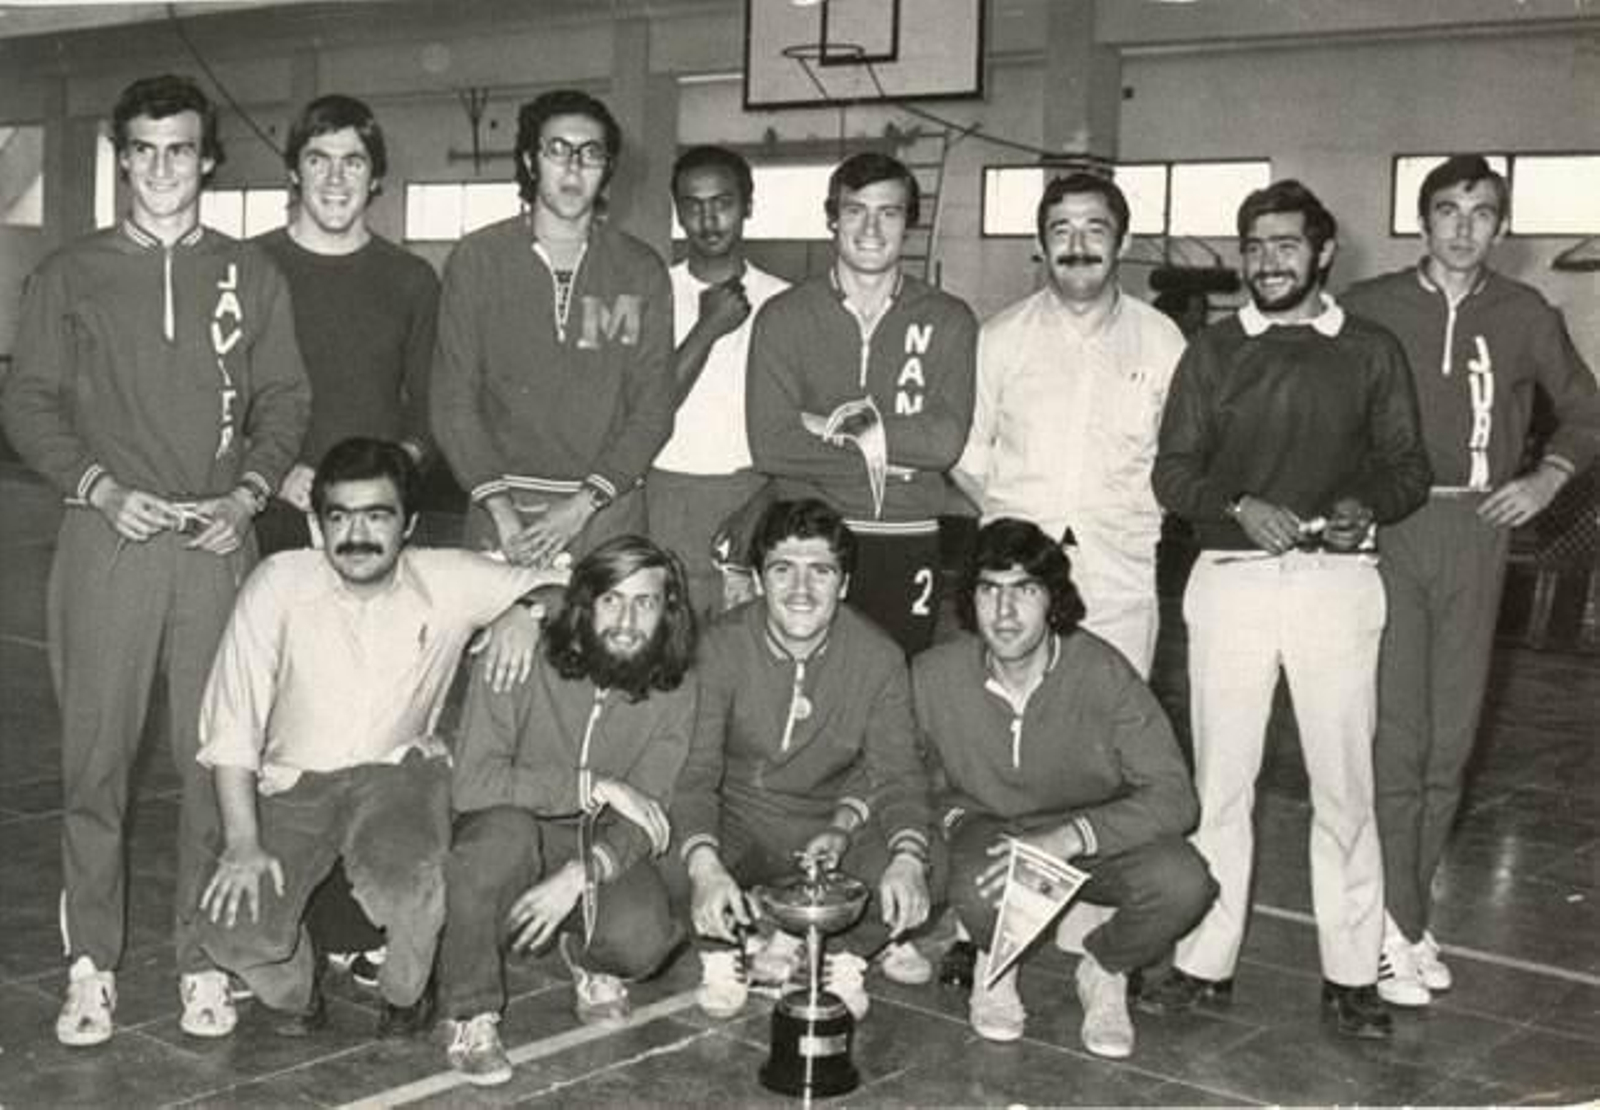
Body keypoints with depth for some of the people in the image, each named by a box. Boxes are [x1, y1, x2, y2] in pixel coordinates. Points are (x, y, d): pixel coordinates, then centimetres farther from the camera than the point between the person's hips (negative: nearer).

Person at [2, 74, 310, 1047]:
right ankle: (91, 963, 11)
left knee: (216, 756, 1)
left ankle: (205, 958, 11)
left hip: (219, 540, 1)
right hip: (107, 538, 0)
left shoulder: (253, 278, 12)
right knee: (96, 757, 0)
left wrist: (246, 495, -5)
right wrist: (103, 489, -8)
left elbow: (286, 403, 10)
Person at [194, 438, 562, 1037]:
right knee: (233, 932, -22)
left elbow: (559, 584, 5)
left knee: (404, 878, -32)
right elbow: (231, 722, -12)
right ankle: (293, 988, 16)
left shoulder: (448, 582, -8)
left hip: (399, 769, 0)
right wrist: (243, 844, -19)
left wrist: (527, 615, -18)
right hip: (293, 783, 0)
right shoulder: (279, 583, -13)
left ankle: (403, 991, 3)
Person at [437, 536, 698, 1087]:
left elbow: (642, 821, -13)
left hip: (600, 846, 2)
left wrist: (579, 877, -32)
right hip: (512, 834, -2)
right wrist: (596, 787, -29)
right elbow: (471, 783, -28)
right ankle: (472, 1017, -18)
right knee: (505, 829, -38)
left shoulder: (674, 689, -9)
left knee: (643, 937, -28)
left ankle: (593, 964, 12)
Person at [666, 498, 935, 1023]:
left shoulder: (880, 657, -10)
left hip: (834, 823, 1)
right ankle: (722, 952, 4)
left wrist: (908, 857, -32)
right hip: (738, 819, -1)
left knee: (919, 880, -25)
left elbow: (897, 773, -10)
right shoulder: (722, 646, -15)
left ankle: (841, 950, 9)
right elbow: (696, 770, -19)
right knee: (672, 863, -31)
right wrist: (705, 864, -38)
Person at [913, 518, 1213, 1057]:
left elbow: (1174, 798, -24)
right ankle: (995, 964, 4)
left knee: (1183, 882, -30)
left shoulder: (1102, 672, -20)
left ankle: (1104, 969, 5)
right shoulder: (933, 677, -14)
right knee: (978, 887, -36)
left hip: (1097, 837, 0)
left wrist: (1067, 837, -35)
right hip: (989, 828, 0)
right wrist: (953, 817, -15)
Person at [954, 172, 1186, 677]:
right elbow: (965, 452, 12)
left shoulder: (1161, 341, 7)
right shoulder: (1000, 338, 6)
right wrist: (1007, 514, 2)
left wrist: (1140, 518, 3)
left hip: (1122, 580, 0)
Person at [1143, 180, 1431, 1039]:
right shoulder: (1212, 353, 10)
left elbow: (1409, 468, 8)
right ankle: (1205, 964, 13)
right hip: (1231, 577, 1)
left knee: (1343, 783, 1)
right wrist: (1239, 506, -13)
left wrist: (1367, 506, -13)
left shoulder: (1373, 353, 9)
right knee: (1219, 780, 4)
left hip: (1337, 579, 0)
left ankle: (1350, 975, 12)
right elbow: (1171, 472, 5)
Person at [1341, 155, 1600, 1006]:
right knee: (1395, 734, -6)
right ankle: (1393, 928, 3)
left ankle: (1405, 910, 18)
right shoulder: (1369, 308, 2)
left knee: (1450, 738, 6)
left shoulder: (1525, 316, 8)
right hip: (1386, 530, -3)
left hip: (1476, 532, 3)